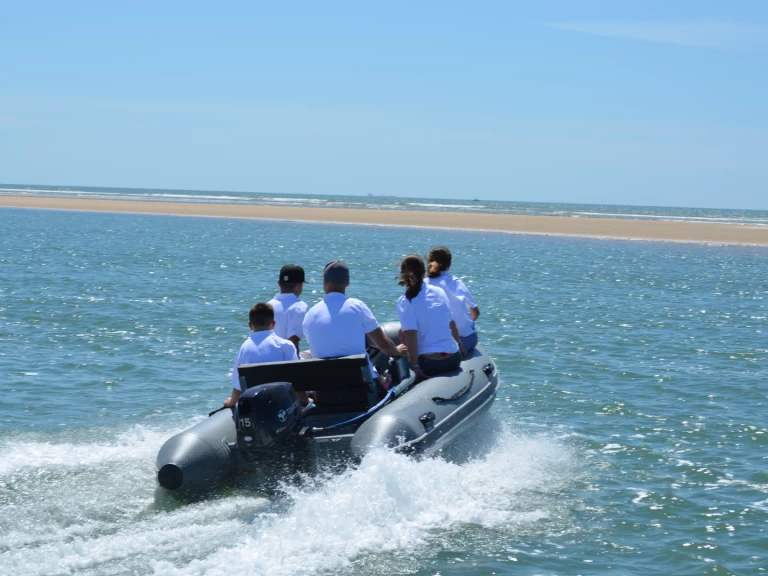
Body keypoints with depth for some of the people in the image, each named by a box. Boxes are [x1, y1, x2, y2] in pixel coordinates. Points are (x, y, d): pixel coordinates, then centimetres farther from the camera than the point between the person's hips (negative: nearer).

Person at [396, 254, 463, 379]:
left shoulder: (405, 302, -9)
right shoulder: (439, 291, 5)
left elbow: (410, 335, -17)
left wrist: (415, 367, -17)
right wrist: (459, 344, 32)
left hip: (429, 364, -6)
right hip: (454, 359, 6)